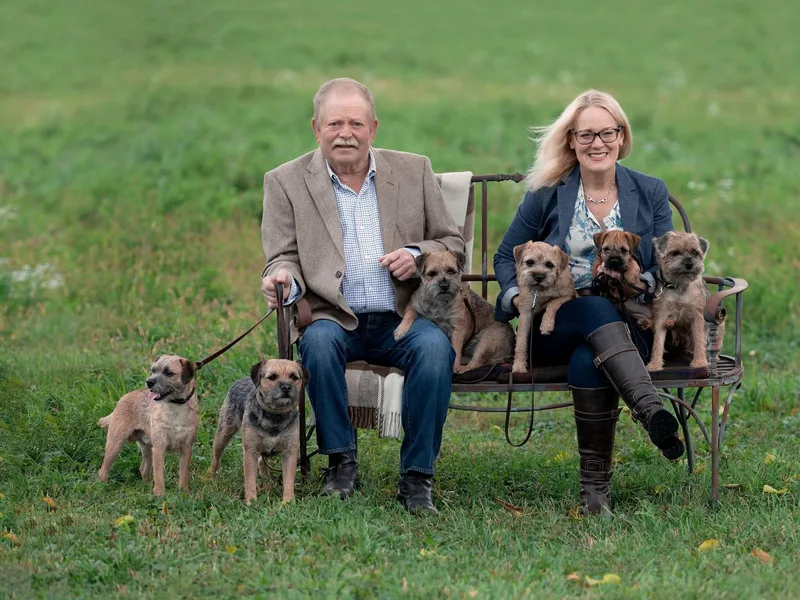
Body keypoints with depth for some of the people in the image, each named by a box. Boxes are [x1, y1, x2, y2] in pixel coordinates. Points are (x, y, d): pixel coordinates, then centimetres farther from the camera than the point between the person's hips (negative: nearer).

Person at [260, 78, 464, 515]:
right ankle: (341, 462, -15)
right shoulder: (286, 182, 7)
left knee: (435, 346, -31)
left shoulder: (413, 171, 11)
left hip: (403, 319, 1)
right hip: (336, 319, -1)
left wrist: (417, 255, -8)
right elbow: (283, 258, 4)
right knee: (319, 342, -34)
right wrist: (284, 280, -21)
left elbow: (453, 243, 14)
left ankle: (416, 476, -20)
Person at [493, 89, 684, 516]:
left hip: (626, 323, 1)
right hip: (554, 324, 0)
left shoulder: (650, 193, 12)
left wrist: (643, 282, -15)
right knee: (598, 312, -37)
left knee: (588, 362, -35)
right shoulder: (547, 193, 9)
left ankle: (596, 486, -30)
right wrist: (519, 297, -8)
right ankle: (651, 410, -53)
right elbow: (506, 257, 13)